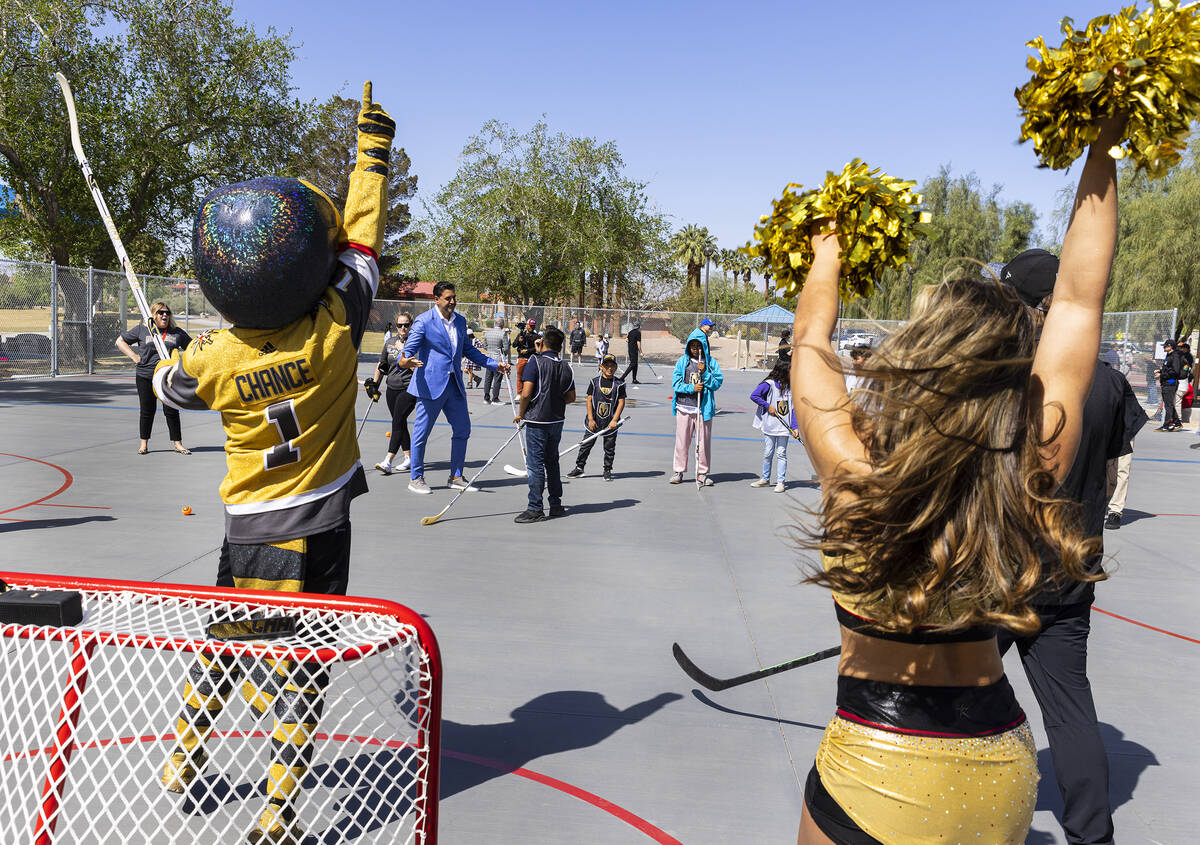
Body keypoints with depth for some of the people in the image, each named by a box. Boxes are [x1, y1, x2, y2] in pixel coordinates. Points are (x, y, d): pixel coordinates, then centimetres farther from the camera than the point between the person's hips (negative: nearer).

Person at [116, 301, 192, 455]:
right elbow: (120, 341, 10)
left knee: (172, 411, 2)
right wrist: (134, 357, -1)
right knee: (147, 411, 6)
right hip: (145, 377, -1)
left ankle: (178, 443, 10)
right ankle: (143, 443, 18)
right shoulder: (142, 329, 3)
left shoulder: (177, 332, 7)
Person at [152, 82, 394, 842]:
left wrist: (170, 357, 33)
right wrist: (374, 145, 5)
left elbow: (167, 384, 11)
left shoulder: (210, 360, -12)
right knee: (300, 666, 6)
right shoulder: (334, 329, -18)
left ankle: (184, 761, 42)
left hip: (248, 525, 2)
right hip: (318, 526, -2)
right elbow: (362, 237, -5)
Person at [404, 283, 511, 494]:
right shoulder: (423, 321, -8)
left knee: (462, 429, 8)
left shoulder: (460, 321, 12)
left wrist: (494, 364, 17)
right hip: (431, 385, -6)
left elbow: (468, 349, 21)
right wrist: (405, 360, -36)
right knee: (422, 431, 2)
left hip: (454, 384, 6)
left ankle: (456, 477, 21)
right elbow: (409, 348, -12)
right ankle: (415, 478, 15)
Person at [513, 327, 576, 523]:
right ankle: (556, 505, 22)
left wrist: (520, 413, -3)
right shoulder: (565, 366, 5)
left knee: (535, 464, -2)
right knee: (552, 462, 16)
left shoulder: (536, 361, -11)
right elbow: (571, 397, 9)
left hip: (537, 420, -6)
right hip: (557, 420, 6)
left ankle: (535, 509, 0)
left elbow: (526, 393, -17)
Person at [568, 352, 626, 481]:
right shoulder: (594, 382, -1)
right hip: (594, 422, 1)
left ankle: (607, 470, 22)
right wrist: (591, 419, -7)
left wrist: (614, 420, -10)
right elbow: (589, 400, -1)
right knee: (586, 445, 6)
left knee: (609, 447, 7)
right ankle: (579, 468, 17)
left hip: (610, 423, -1)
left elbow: (621, 402, -3)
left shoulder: (619, 384, -2)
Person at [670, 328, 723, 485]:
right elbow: (676, 382, 0)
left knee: (704, 441, 4)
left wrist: (704, 373, -13)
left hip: (704, 408, 0)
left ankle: (702, 473, 15)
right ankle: (679, 472, 17)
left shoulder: (711, 362, 5)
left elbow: (717, 383, 0)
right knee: (682, 440, 6)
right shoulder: (682, 361, 5)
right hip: (684, 407, 0)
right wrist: (691, 388, -13)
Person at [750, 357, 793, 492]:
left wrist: (794, 427, -1)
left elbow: (792, 409, 6)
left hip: (784, 427, 3)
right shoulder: (769, 384, -7)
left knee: (781, 453, 4)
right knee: (768, 453, 7)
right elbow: (753, 396, -11)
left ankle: (781, 481, 9)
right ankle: (765, 479, 21)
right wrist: (768, 406, -12)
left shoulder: (790, 387, 6)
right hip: (769, 425, -2)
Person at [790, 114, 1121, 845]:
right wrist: (1103, 155, 3)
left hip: (877, 772, -3)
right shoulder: (1035, 477, -16)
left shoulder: (854, 472, -23)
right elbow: (1081, 298, -5)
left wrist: (827, 256, 14)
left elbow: (811, 337, -4)